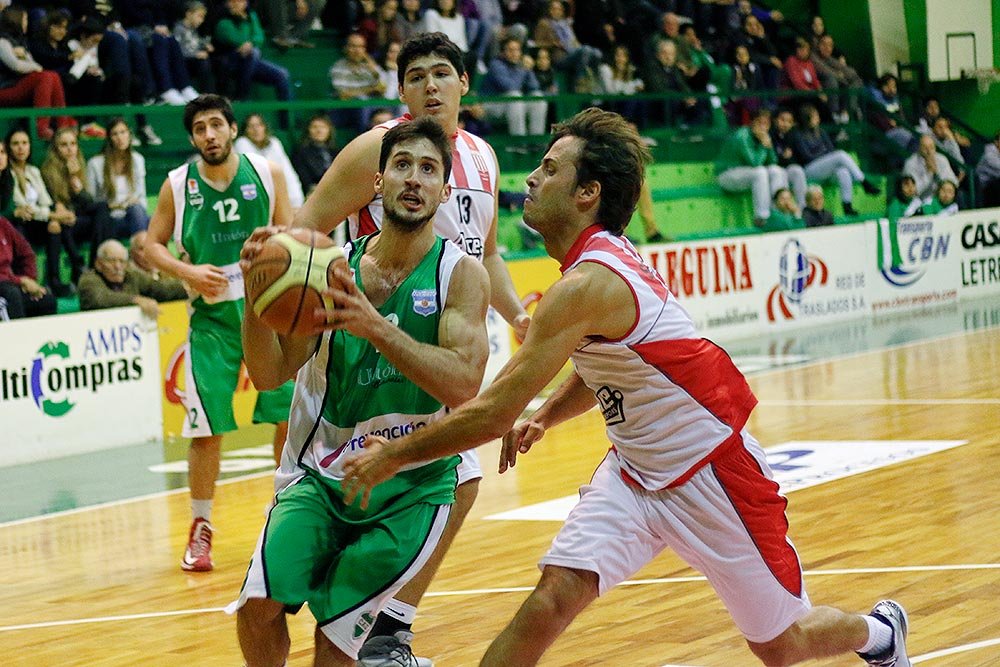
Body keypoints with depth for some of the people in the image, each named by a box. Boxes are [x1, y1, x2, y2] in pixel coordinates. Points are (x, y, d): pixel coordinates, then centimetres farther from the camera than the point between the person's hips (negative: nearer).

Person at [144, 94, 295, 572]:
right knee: (205, 428, -3)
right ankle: (200, 531, 10)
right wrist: (187, 271, -12)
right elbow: (152, 245, 5)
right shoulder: (177, 185, -1)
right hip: (211, 314, 0)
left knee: (290, 415, 0)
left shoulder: (267, 174, -1)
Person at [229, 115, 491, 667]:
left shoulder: (460, 274, -8)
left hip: (412, 487, -2)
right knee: (260, 603, -17)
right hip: (322, 473, 2)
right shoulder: (336, 270, 1)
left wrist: (375, 327, -34)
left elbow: (462, 383, -23)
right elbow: (270, 373, -4)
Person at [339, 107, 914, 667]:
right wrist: (545, 418, 6)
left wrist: (392, 456, -17)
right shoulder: (605, 258, 1)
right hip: (634, 473, 8)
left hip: (713, 472, -8)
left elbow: (494, 413, -26)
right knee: (549, 604, -13)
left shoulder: (587, 285, -27)